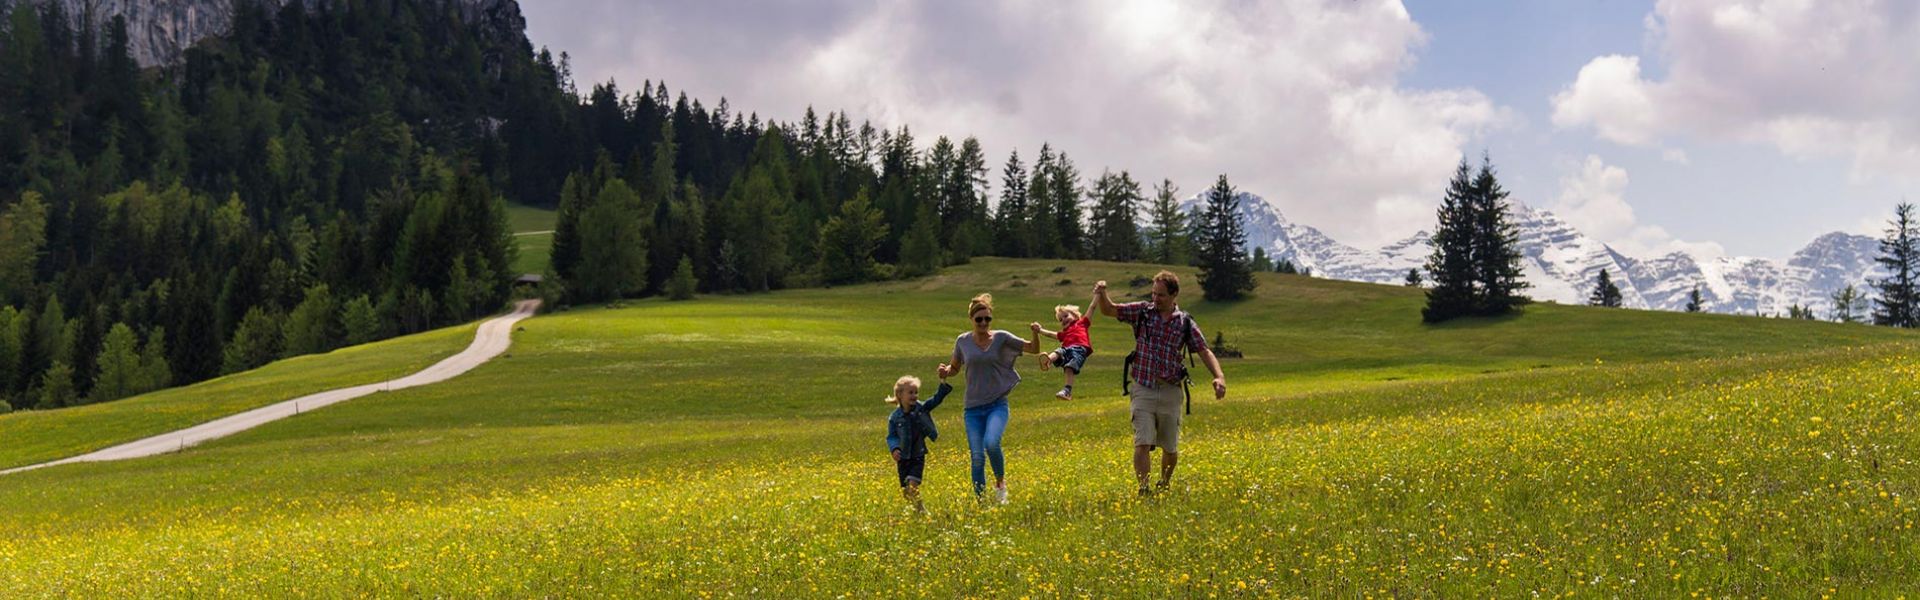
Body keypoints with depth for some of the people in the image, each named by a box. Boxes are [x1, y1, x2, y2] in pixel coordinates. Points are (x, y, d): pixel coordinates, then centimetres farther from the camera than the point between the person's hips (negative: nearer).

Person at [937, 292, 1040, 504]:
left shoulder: (1001, 338, -2)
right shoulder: (963, 341, 3)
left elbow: (1034, 349, 0)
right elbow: (956, 367, 17)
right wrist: (946, 370, -5)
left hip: (997, 404, -2)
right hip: (973, 407, 2)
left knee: (991, 443, -26)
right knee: (977, 457, -3)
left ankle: (1000, 482, 0)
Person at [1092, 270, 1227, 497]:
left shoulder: (1185, 322, 0)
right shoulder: (1142, 311, 2)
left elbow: (1204, 351, -1)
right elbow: (1108, 310, 3)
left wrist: (1219, 376, -17)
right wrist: (1101, 294, -19)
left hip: (1171, 391, 1)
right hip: (1143, 390, -1)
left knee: (1170, 448, 13)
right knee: (1142, 443, -15)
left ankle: (1165, 484, 36)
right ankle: (1143, 489, -17)